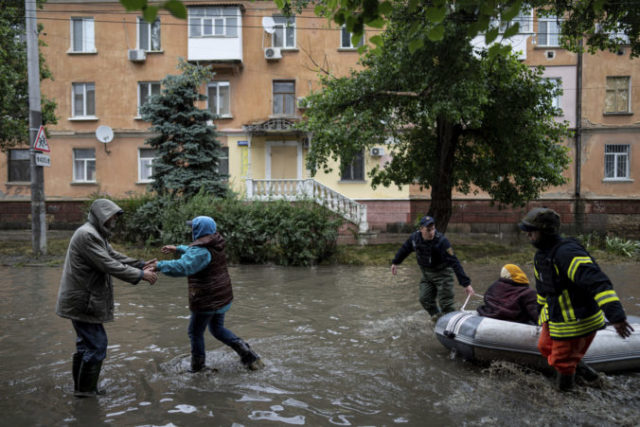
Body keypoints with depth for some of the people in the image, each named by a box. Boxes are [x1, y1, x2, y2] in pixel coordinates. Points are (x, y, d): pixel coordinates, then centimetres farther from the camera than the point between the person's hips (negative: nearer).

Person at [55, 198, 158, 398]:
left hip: (82, 300, 11)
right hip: (82, 302, -11)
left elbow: (115, 256, 14)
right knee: (96, 344, -3)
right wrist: (140, 275, -20)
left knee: (86, 344, 18)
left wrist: (141, 264, 2)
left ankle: (82, 387, 30)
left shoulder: (97, 234, 13)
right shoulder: (86, 235, -20)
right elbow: (109, 265, -24)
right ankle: (85, 389, 10)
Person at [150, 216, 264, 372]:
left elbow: (182, 267, -35)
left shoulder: (201, 250, -21)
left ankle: (197, 369, 22)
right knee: (217, 329, 23)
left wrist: (160, 265, -26)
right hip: (222, 297, 9)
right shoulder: (214, 245, 7)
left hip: (207, 300, -9)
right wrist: (178, 249, 26)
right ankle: (249, 355, 15)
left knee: (196, 332, 10)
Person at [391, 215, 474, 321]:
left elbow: (454, 262, -32)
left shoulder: (441, 241, -29)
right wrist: (395, 262, 21)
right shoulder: (415, 237, -13)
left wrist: (466, 283, -35)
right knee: (425, 299, 7)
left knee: (445, 303, -8)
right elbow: (405, 249, 8)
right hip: (426, 274, 5)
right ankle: (437, 317, 29)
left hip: (442, 274, -5)